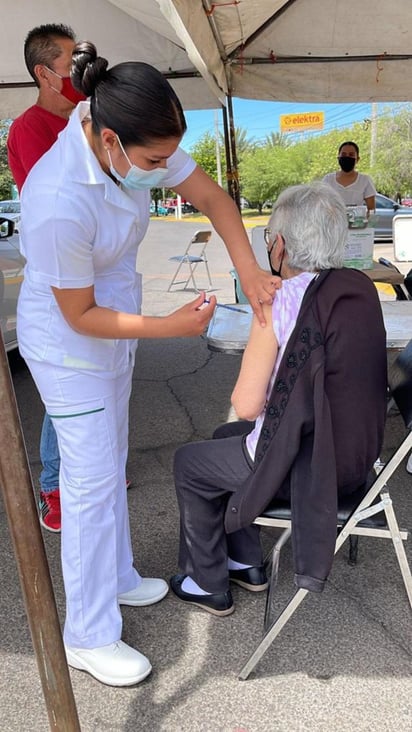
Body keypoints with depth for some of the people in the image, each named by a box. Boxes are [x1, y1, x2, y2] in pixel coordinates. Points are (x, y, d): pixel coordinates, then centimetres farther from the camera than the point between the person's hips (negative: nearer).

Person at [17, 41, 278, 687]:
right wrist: (172, 327, -22)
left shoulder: (137, 147, -13)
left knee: (110, 462, 20)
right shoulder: (59, 203, -35)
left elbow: (212, 198, -3)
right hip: (70, 346, -8)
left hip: (116, 330, 8)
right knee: (93, 479, 0)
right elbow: (80, 315, -24)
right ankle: (89, 637, 21)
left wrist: (250, 272, -15)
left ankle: (116, 578, 43)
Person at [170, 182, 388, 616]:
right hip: (356, 451, 8)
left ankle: (208, 586, 31)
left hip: (303, 467, -8)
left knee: (189, 464, 16)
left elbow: (247, 405, -20)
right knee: (226, 436, 28)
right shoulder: (361, 288, -1)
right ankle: (247, 565, 39)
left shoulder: (281, 301, -23)